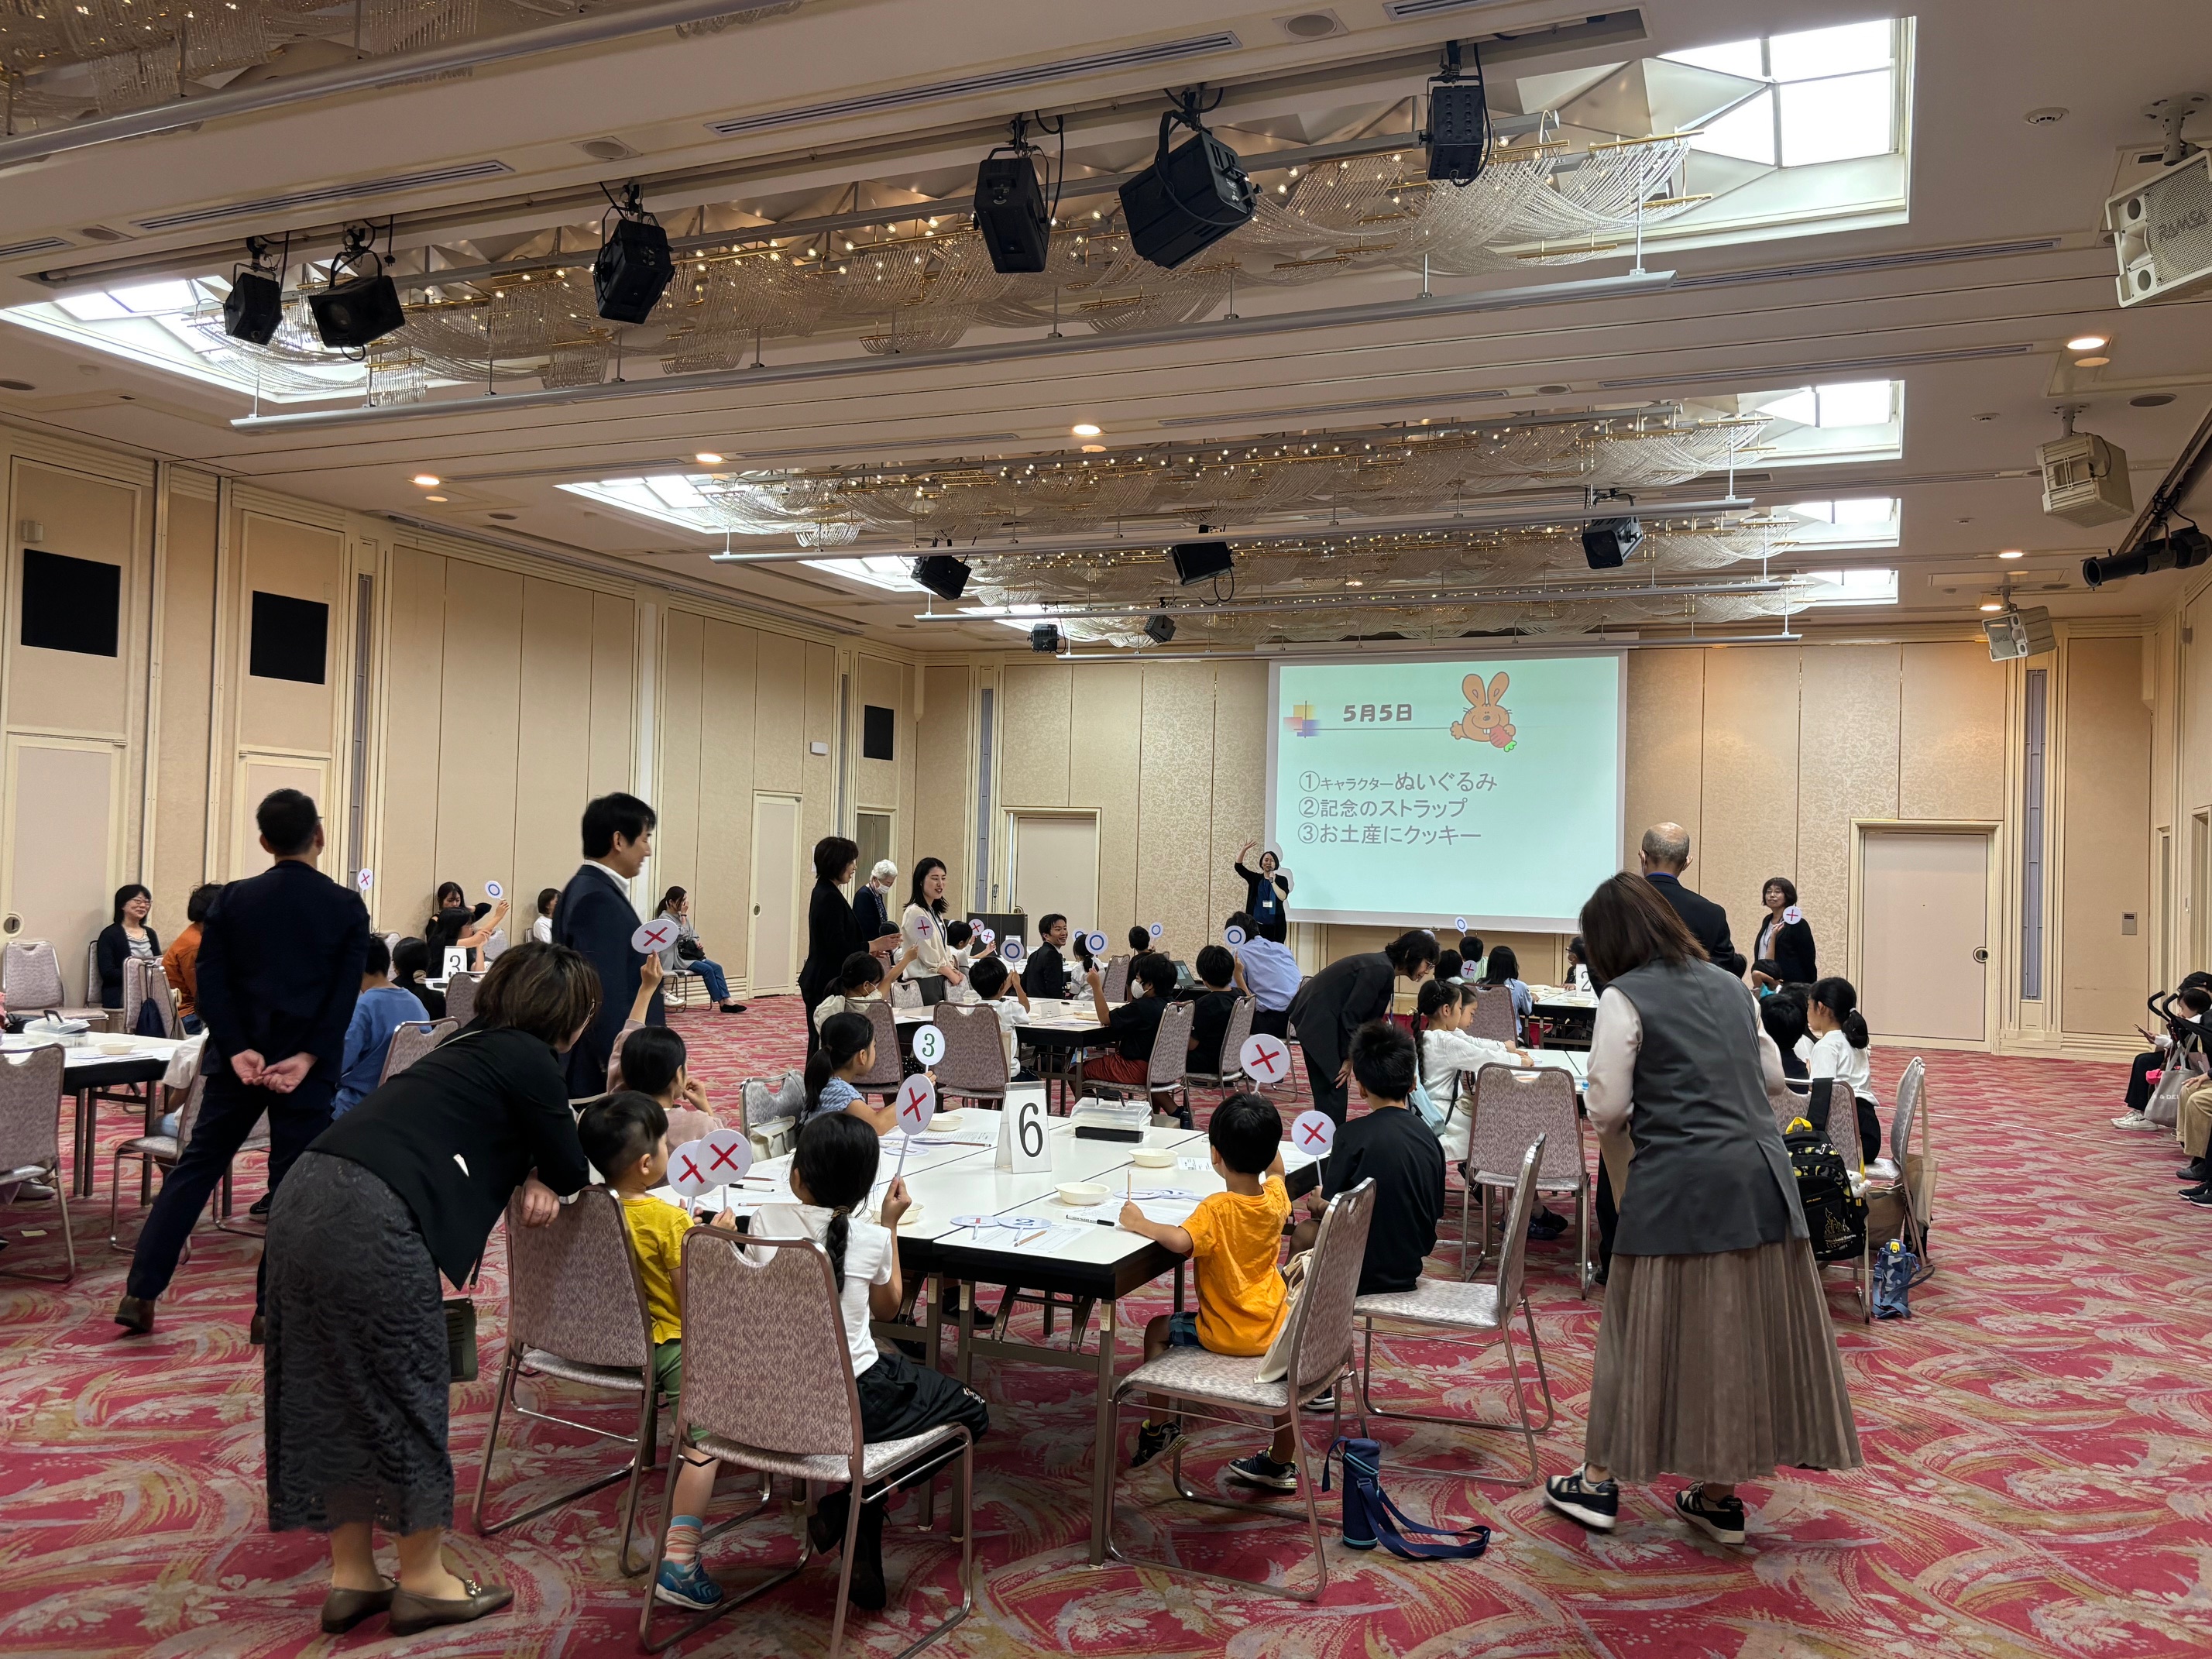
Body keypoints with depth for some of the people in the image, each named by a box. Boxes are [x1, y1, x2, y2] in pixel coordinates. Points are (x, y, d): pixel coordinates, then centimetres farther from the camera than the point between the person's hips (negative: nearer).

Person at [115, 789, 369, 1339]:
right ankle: (272, 1308, 8)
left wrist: (238, 1049, -8)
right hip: (309, 1065, -2)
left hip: (241, 1059, 2)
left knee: (195, 1168, 14)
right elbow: (346, 993, -11)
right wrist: (307, 1058, -13)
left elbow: (211, 981, -4)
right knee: (293, 1185, 5)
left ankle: (141, 1292, 13)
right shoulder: (347, 908, -4)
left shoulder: (234, 899, 2)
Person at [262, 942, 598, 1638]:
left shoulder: (476, 1045, 22)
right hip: (371, 1219, -9)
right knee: (405, 1390, 4)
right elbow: (572, 1172, 3)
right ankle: (423, 1581, 17)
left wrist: (534, 1176, 12)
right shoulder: (531, 1061, -4)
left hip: (305, 1195, 9)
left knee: (329, 1391, 15)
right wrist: (547, 1174, 25)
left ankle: (351, 1576, 27)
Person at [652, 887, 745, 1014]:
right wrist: (684, 915, -12)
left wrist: (697, 943, -1)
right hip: (676, 957, -8)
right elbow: (682, 934, -19)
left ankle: (726, 1000, -22)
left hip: (689, 953, 8)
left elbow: (692, 934, 20)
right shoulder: (665, 918, -9)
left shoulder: (681, 915, 15)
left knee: (717, 967, -13)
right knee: (707, 969, -24)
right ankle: (722, 1003, -20)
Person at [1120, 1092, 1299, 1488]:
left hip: (1225, 1333, -5)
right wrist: (1264, 1128, 16)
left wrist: (1140, 1223, -29)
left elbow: (1180, 1241, -43)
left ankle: (1159, 1424, 25)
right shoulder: (1277, 1198, -7)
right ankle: (1280, 1465, 45)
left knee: (1158, 1329, 19)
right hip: (1275, 1328, 5)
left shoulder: (1217, 1210, -25)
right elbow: (1276, 1169, 18)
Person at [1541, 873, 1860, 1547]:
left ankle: (1600, 1482, 19)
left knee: (1651, 1330, 5)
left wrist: (1620, 1161, 9)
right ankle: (1719, 1495, 23)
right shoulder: (1728, 984, 12)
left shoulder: (1625, 997, -7)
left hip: (1680, 1182, -6)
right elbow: (1772, 1077, 19)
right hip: (1761, 1173, 6)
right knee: (1749, 1330, 11)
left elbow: (1606, 1108, -10)